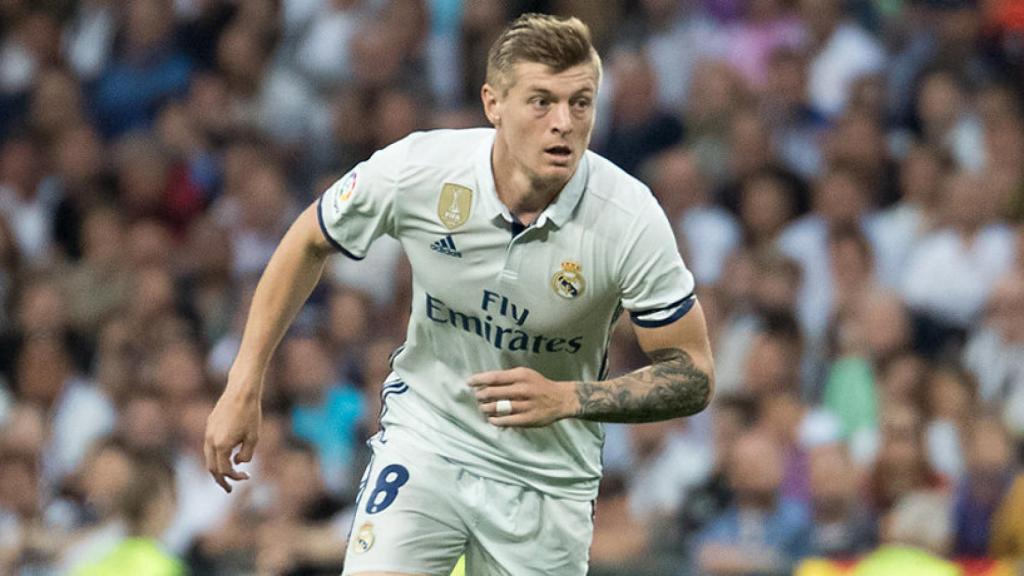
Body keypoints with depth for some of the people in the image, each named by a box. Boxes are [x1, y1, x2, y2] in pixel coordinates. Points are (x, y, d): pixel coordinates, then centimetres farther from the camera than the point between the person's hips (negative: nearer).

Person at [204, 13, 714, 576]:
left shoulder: (631, 218, -22)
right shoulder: (414, 169, -19)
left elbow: (693, 375, -14)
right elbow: (308, 243, 1)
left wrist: (567, 399, -29)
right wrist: (243, 387, 0)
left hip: (547, 478, 0)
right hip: (423, 438, 0)